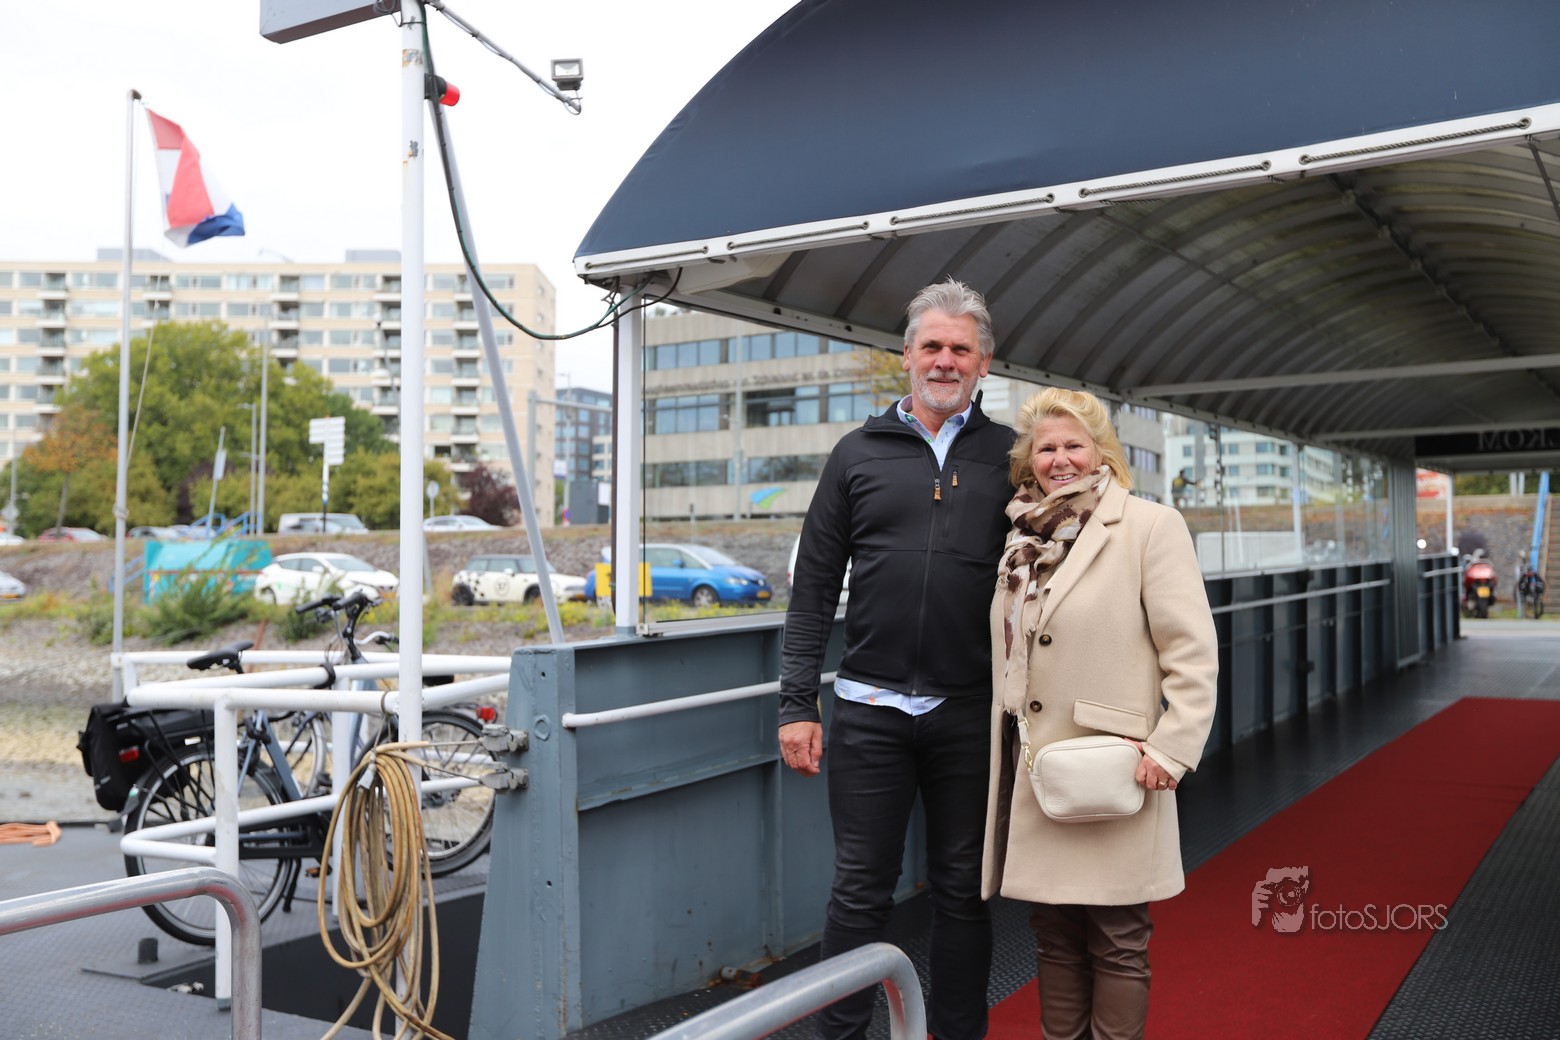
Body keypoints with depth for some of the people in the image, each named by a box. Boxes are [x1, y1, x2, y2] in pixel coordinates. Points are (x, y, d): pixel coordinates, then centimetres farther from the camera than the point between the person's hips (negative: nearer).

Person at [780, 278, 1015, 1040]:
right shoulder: (859, 453, 6)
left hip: (970, 711, 1)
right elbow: (814, 589, 5)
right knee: (859, 889, 7)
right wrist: (796, 705, -1)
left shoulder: (1009, 457, 7)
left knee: (963, 889, 12)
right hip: (869, 708, 0)